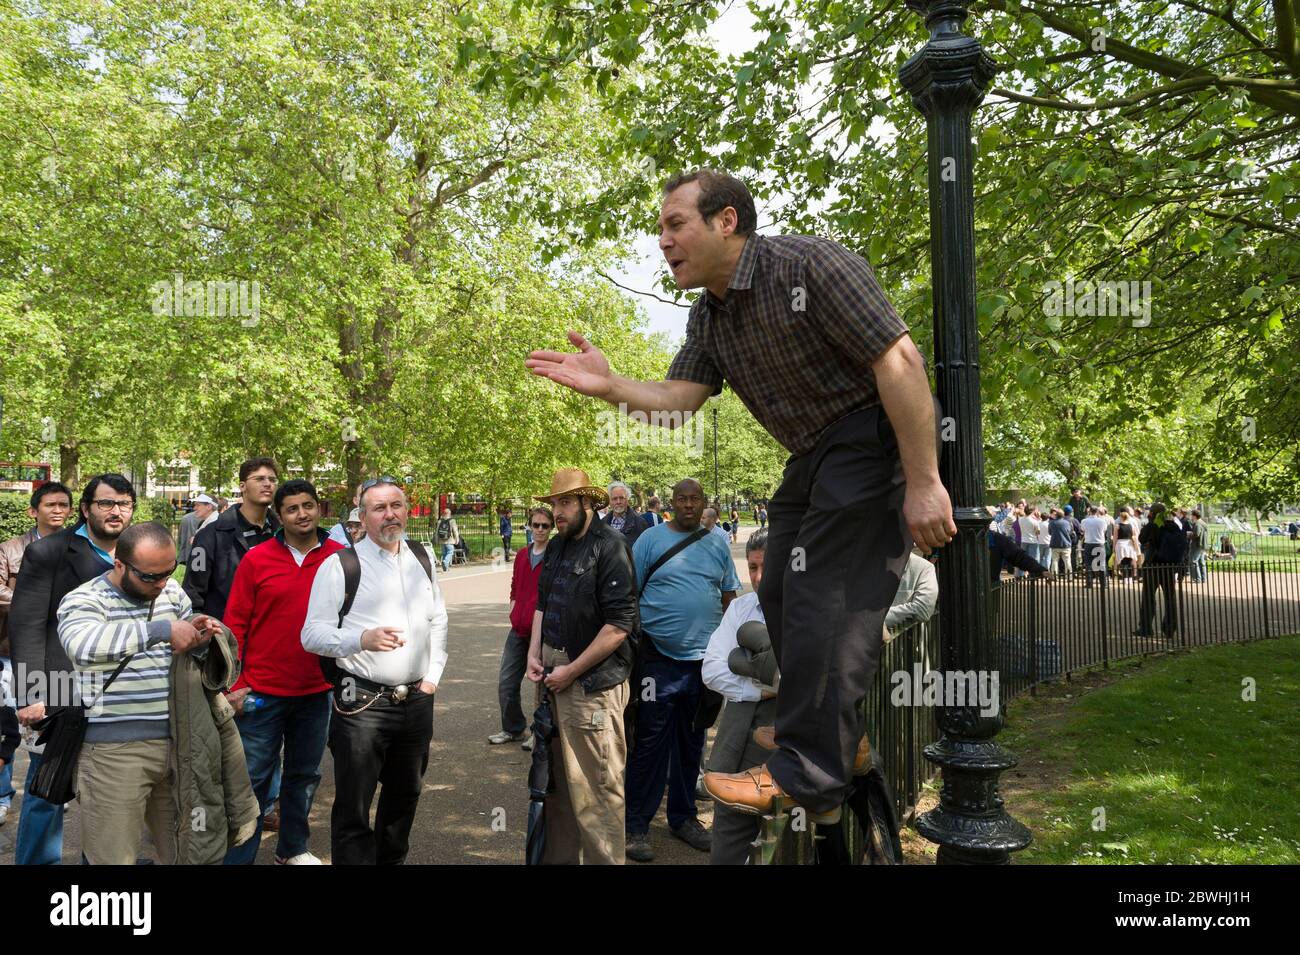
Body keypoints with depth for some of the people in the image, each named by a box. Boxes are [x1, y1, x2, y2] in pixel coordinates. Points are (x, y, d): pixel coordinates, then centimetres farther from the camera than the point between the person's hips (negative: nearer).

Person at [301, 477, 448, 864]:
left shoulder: (422, 559, 9)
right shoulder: (340, 565, -8)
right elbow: (312, 635, -9)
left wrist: (433, 675, 9)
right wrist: (362, 639, -26)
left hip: (417, 699, 5)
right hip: (362, 702, -5)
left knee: (405, 796, 20)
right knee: (353, 808, -1)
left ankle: (392, 860, 41)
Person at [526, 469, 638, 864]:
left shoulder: (610, 546, -14)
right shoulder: (556, 546, 11)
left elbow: (619, 624, -18)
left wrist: (571, 671, -14)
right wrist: (534, 653, 7)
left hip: (592, 682, -8)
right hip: (552, 677, 8)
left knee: (596, 786, -4)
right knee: (557, 777, 18)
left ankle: (603, 859, 11)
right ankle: (558, 856, 33)